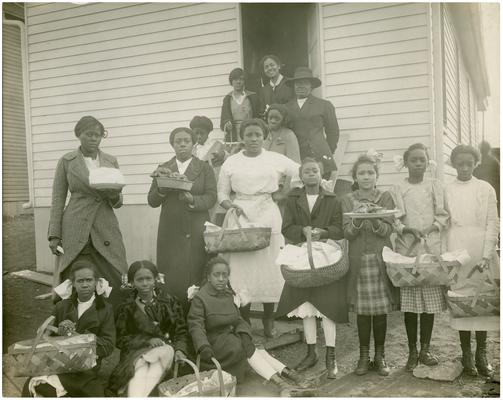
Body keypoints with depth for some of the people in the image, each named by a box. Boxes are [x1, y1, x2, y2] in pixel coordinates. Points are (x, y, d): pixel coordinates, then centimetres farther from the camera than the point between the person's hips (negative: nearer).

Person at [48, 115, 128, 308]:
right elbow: (58, 199, 6)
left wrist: (114, 195, -11)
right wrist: (54, 235, -1)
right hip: (75, 232, -2)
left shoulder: (111, 161, 10)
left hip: (106, 230, 2)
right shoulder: (66, 161, 5)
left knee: (117, 284, -4)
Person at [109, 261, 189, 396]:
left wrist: (180, 350, -13)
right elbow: (121, 339, 6)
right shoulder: (126, 308, 10)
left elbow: (181, 331, 9)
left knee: (167, 351, -35)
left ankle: (141, 396, -41)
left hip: (165, 350, 1)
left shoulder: (170, 302, 11)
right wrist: (147, 340, -10)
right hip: (137, 352, 0)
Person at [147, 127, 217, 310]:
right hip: (170, 233, 2)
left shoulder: (204, 168, 10)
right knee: (172, 280, -3)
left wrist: (192, 200, -19)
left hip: (196, 233, -1)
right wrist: (161, 189, -10)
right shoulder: (163, 169, 15)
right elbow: (152, 201, 10)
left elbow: (211, 197, -1)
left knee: (196, 278, -6)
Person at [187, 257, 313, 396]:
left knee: (258, 351, -17)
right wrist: (203, 347, -37)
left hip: (230, 336, 7)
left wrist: (244, 334, -15)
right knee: (248, 349, -26)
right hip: (213, 344, -7)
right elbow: (196, 326, -20)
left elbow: (238, 320, 6)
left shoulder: (228, 294, 9)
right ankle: (280, 384, -33)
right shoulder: (199, 298, -12)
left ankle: (289, 374, -25)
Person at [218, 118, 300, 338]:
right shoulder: (231, 162, 8)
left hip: (268, 216, 0)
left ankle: (268, 320, 16)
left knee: (269, 267, 2)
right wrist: (231, 205, -8)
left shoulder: (276, 159, 7)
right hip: (241, 217, 0)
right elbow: (222, 194, 10)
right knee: (241, 268, -2)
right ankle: (244, 321, 10)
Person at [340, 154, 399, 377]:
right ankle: (364, 356, 15)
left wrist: (374, 221, -23)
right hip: (358, 260, 0)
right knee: (362, 310, 3)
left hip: (380, 258, 0)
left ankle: (380, 355, 16)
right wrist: (357, 221, -22)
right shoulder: (348, 200, 6)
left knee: (381, 309, 3)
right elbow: (347, 232, -2)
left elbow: (388, 229, -3)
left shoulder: (385, 198, 6)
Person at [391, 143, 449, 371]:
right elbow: (394, 220, 0)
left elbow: (443, 216, 5)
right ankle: (412, 352, 10)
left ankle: (425, 350, 14)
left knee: (430, 300, 1)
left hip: (431, 248, 1)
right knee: (409, 302, -1)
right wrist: (408, 230, -17)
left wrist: (428, 229, -12)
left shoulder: (435, 186, 11)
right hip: (406, 249, -1)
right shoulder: (398, 189, 6)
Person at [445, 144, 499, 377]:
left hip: (481, 251, 0)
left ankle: (482, 354, 13)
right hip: (456, 251, 0)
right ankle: (466, 354, 12)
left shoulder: (486, 189, 4)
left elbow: (493, 223, 0)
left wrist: (486, 255, -10)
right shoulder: (446, 191, 4)